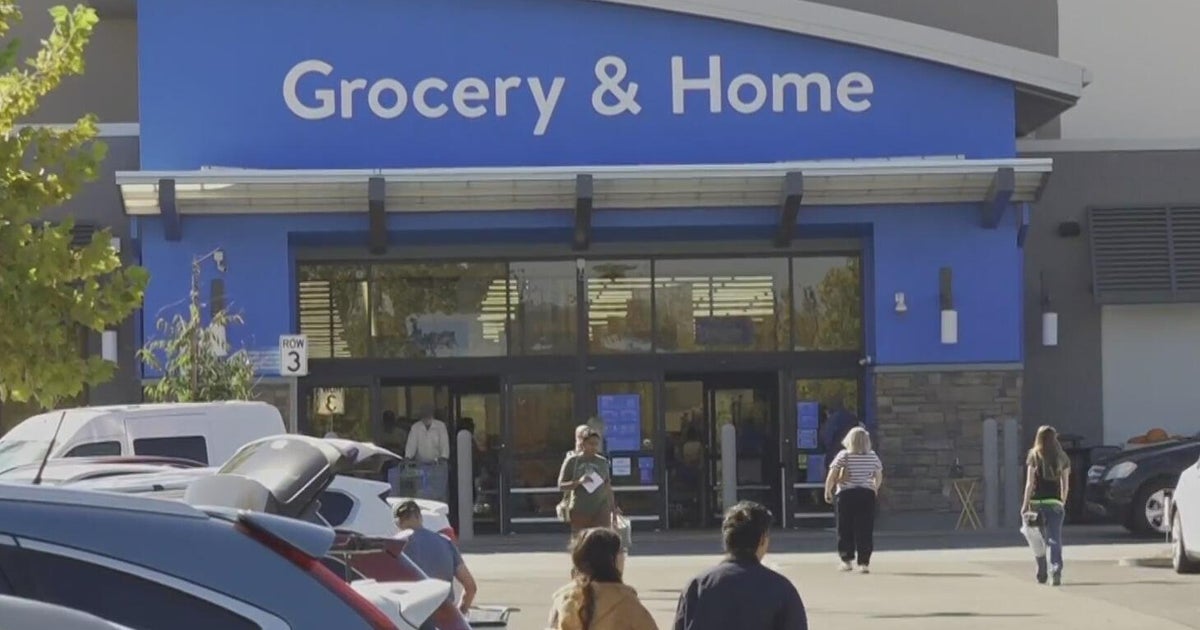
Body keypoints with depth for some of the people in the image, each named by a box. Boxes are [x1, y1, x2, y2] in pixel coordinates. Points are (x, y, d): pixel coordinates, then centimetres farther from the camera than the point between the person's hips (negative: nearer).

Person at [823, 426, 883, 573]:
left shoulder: (843, 456, -6)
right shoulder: (873, 457, 2)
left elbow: (831, 476, -9)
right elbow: (879, 477, 11)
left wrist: (828, 492, 3)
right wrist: (875, 489, 28)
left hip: (846, 495, -2)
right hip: (867, 495, 2)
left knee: (845, 529, 9)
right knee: (865, 530, 2)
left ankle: (847, 560, 10)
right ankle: (864, 562, -3)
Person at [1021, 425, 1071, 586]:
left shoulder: (1034, 456, -1)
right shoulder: (1062, 458, 6)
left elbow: (1030, 483, -6)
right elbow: (1065, 484, 9)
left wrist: (1025, 504, -4)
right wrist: (1063, 502, 21)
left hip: (1037, 502, -1)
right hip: (1055, 503, 1)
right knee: (1055, 539, -3)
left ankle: (1041, 575, 18)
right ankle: (1056, 570, -22)